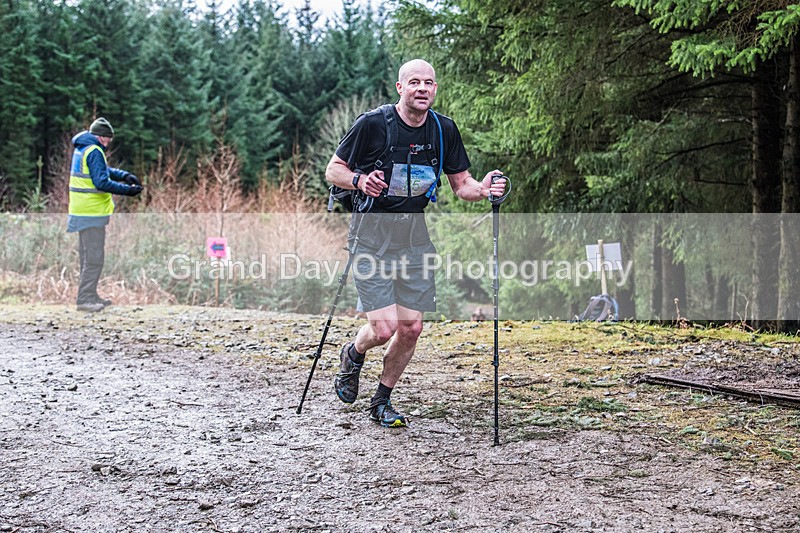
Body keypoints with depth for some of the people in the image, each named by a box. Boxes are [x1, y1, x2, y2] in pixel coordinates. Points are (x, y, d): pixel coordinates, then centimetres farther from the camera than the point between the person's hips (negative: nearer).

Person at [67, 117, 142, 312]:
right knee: (94, 257, -7)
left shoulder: (82, 149, 16)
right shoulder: (94, 151, -15)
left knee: (88, 256, 17)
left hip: (82, 212, 10)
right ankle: (85, 299, -6)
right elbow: (101, 182, -23)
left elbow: (104, 170, 24)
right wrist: (127, 190, -18)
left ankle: (90, 296, 24)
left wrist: (125, 175, 10)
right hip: (92, 213, -10)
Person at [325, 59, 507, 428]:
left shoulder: (444, 129, 2)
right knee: (384, 328, -13)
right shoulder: (373, 124, -11)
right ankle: (353, 355, 23)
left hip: (414, 235, 4)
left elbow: (462, 184, 8)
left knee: (411, 328, 2)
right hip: (373, 234, -4)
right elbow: (333, 170, -3)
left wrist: (484, 189, -14)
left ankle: (382, 401, 24)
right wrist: (360, 181, -23)